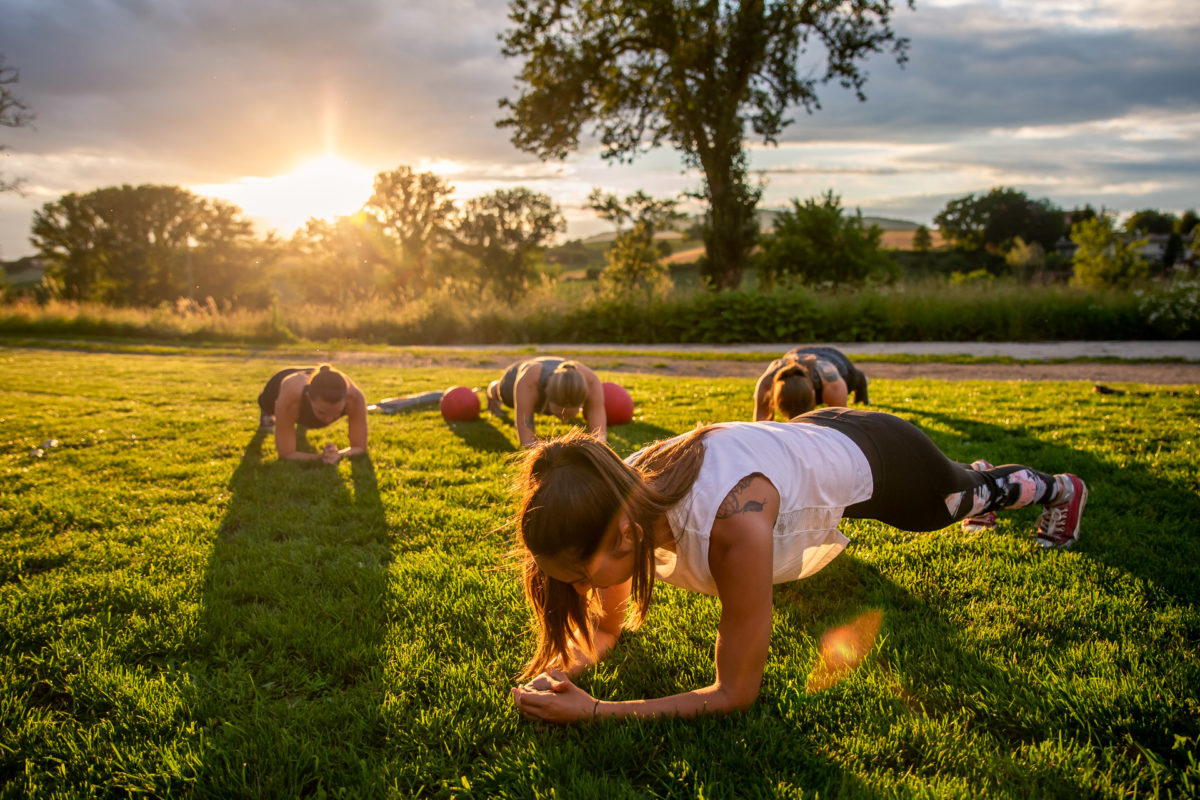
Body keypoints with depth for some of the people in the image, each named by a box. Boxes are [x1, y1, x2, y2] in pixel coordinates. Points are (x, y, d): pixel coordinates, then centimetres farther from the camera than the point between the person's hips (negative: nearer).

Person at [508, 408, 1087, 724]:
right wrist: (566, 664, -33)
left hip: (876, 456, -4)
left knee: (963, 497, 32)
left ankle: (1059, 488, 66)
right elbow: (607, 624, -12)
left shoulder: (733, 521, -49)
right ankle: (978, 477, 74)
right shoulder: (621, 494, -29)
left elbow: (736, 694, -39)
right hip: (813, 439, 5)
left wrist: (594, 712, -45)